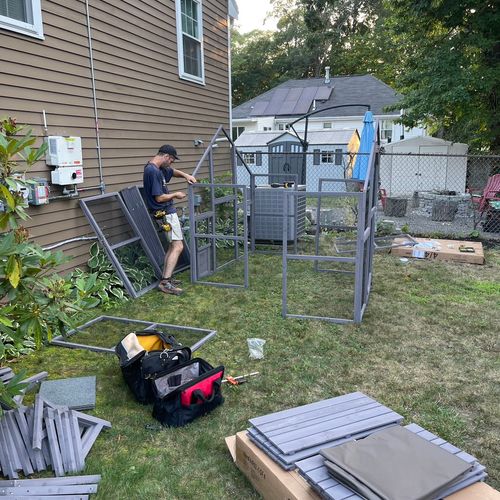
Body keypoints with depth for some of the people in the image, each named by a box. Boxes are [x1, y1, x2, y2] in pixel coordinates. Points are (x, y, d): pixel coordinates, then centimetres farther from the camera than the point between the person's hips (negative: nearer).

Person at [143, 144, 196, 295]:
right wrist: (175, 195, -6)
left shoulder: (160, 169, 10)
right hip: (165, 213, -11)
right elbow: (159, 197, -22)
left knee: (173, 245, 15)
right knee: (178, 246, -13)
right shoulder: (153, 171, -20)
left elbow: (172, 171, 31)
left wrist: (185, 175, 11)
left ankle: (165, 278, 18)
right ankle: (165, 283, -14)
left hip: (167, 211, 11)